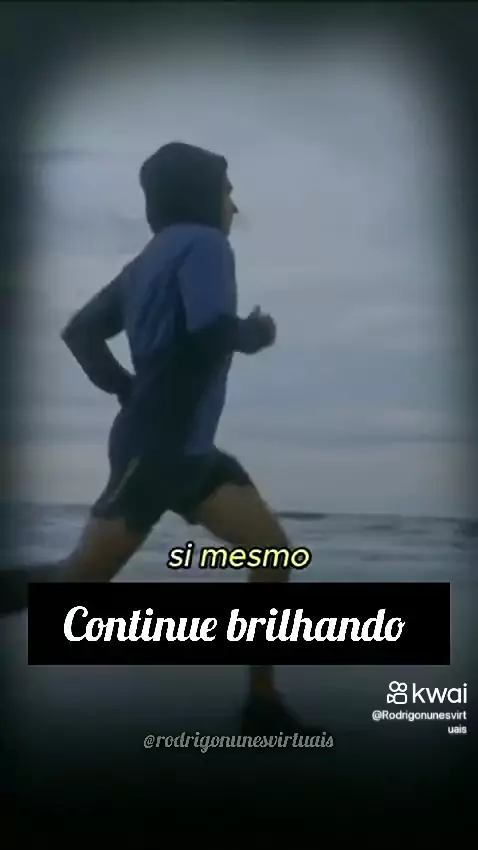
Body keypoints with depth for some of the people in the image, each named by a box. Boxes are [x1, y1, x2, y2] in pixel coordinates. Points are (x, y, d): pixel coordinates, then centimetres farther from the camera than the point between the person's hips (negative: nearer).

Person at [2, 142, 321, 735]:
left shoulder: (154, 257, 20)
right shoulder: (204, 243, -6)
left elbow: (80, 331, 20)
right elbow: (211, 333, -24)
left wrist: (125, 389, 17)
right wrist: (255, 334, -4)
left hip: (184, 445, 10)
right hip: (158, 445, -10)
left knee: (274, 551, 4)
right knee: (84, 575, -5)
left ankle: (262, 705, 8)